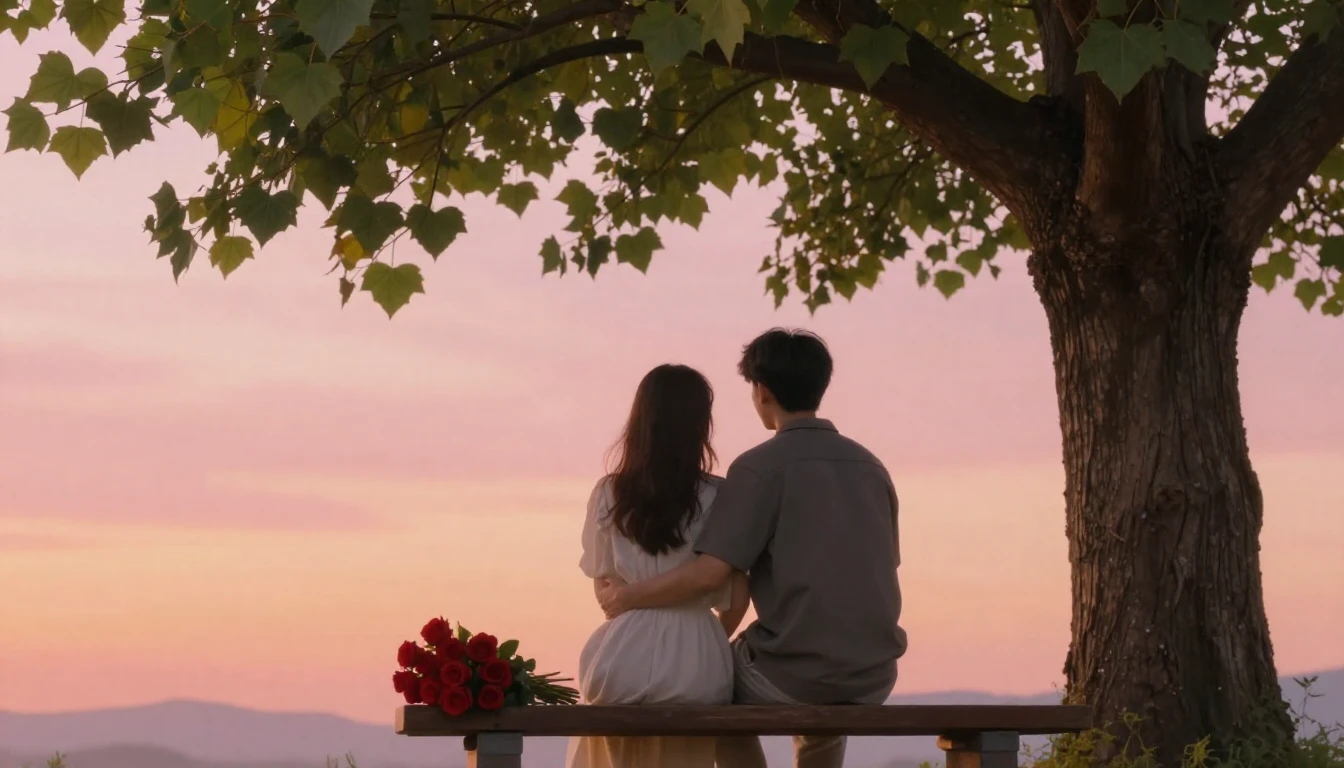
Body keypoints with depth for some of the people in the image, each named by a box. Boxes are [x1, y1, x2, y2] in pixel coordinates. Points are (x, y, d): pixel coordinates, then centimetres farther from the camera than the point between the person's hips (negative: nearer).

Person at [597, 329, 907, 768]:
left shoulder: (761, 467, -8)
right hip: (873, 680, 5)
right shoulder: (870, 467, 10)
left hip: (795, 673, -5)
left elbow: (709, 574, -16)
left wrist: (626, 597, -2)